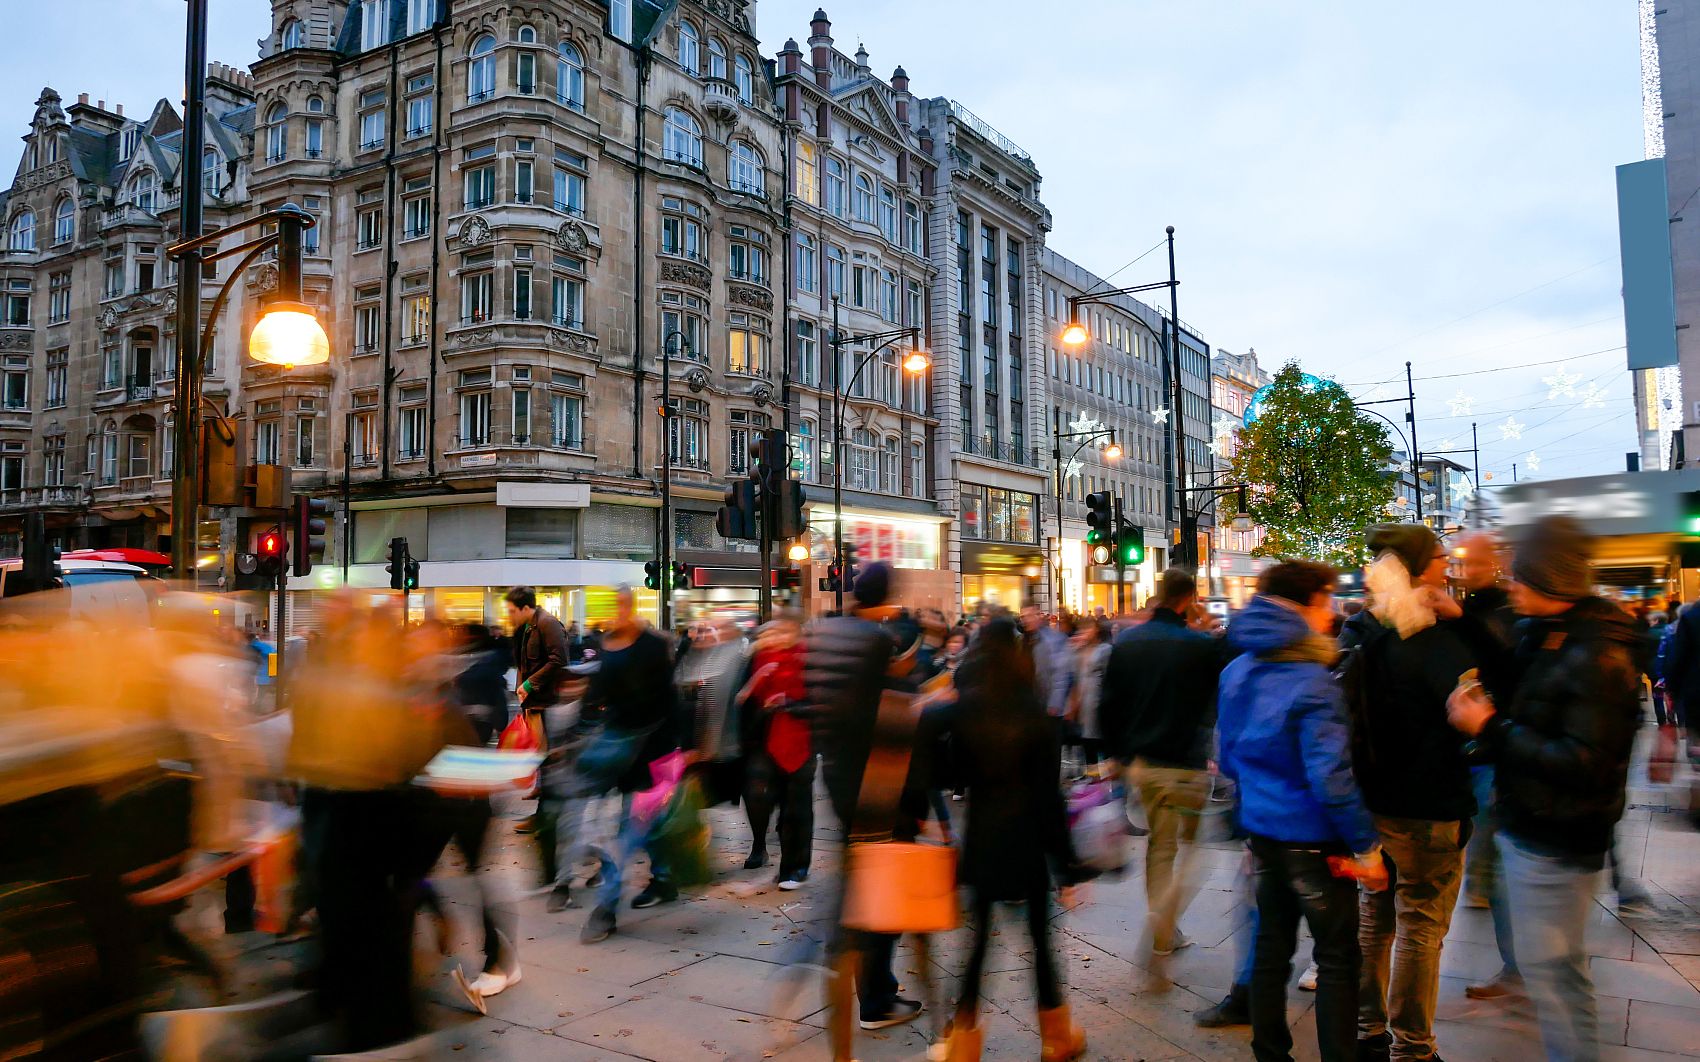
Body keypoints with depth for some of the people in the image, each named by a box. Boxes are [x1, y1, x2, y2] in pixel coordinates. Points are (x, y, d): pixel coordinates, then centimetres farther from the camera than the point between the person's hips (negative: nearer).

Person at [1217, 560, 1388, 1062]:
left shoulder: (1237, 671, 2)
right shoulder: (1311, 682, -21)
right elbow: (1330, 776, -23)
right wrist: (1365, 846, -15)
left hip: (1261, 827, 7)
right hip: (1311, 837, -7)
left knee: (1271, 945, 17)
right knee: (1337, 958, 8)